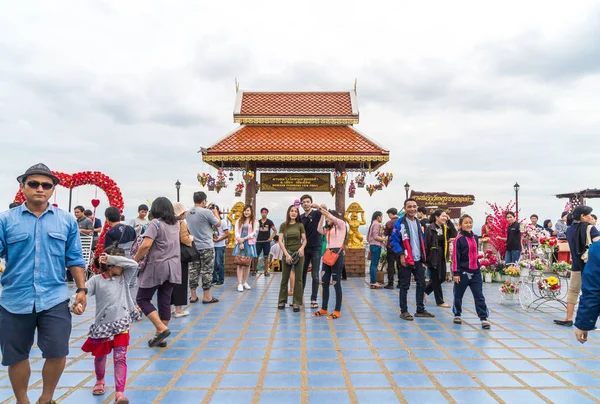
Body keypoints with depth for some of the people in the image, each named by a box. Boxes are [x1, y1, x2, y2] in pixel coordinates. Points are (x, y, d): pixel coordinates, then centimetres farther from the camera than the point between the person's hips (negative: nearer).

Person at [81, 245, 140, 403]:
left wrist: (111, 258, -19)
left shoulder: (124, 277, 1)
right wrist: (75, 303, -38)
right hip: (102, 326, 0)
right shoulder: (96, 280, -6)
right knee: (100, 357, 20)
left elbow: (134, 264, -14)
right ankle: (100, 381, 48)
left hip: (121, 326, 0)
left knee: (120, 358, -3)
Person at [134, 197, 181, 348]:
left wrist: (135, 260, -8)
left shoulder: (155, 223, -9)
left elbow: (146, 245, -20)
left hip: (157, 266, -6)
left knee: (142, 299, 6)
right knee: (165, 301, 9)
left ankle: (162, 329, -5)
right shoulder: (176, 224, 12)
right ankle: (161, 338, 14)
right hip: (173, 267, 7)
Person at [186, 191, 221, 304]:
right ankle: (206, 297, 7)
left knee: (193, 271, 9)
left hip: (192, 247, 6)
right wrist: (216, 212, 11)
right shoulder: (207, 212, -15)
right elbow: (218, 224, -5)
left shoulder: (188, 213, 4)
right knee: (207, 271, 2)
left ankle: (193, 296, 16)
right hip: (206, 247, -6)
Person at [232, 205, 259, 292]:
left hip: (249, 244, -1)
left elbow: (254, 233, -4)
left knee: (247, 264, 5)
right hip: (239, 243, 1)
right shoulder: (239, 221, 11)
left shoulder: (255, 222, 5)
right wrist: (240, 242, -10)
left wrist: (244, 239, -12)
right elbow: (236, 232, 3)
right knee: (240, 264, -4)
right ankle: (240, 284, -6)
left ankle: (245, 282, 16)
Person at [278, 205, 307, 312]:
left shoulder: (300, 225, 2)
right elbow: (280, 241, -3)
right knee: (284, 278, 7)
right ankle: (282, 301, 20)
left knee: (298, 278, 3)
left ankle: (297, 303, 10)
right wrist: (287, 254, -12)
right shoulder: (283, 225, 1)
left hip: (299, 253, 0)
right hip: (287, 253, 0)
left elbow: (304, 240, 3)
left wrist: (302, 248, -18)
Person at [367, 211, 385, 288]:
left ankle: (373, 282, 15)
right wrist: (385, 239, -19)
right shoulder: (377, 224, -10)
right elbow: (376, 237, -18)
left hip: (372, 245, 10)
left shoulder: (373, 224, 18)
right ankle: (374, 282, -7)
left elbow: (368, 237, 19)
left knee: (373, 264, 10)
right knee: (374, 264, -9)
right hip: (376, 245, -10)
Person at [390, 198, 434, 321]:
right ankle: (404, 311, 12)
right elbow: (394, 240, -14)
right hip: (406, 260, -7)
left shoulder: (418, 223, 12)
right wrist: (401, 255, -18)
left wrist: (423, 255, 13)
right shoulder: (400, 222, -11)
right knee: (405, 286, 2)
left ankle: (420, 310, 24)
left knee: (421, 284, 12)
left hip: (418, 259, 7)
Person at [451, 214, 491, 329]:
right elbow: (455, 257, -11)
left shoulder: (475, 237, 9)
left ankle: (483, 318, 2)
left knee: (479, 296, 1)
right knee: (458, 295, 9)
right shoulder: (458, 239, -10)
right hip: (463, 272, -5)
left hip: (475, 272, 5)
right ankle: (457, 315, 26)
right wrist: (455, 273, -13)